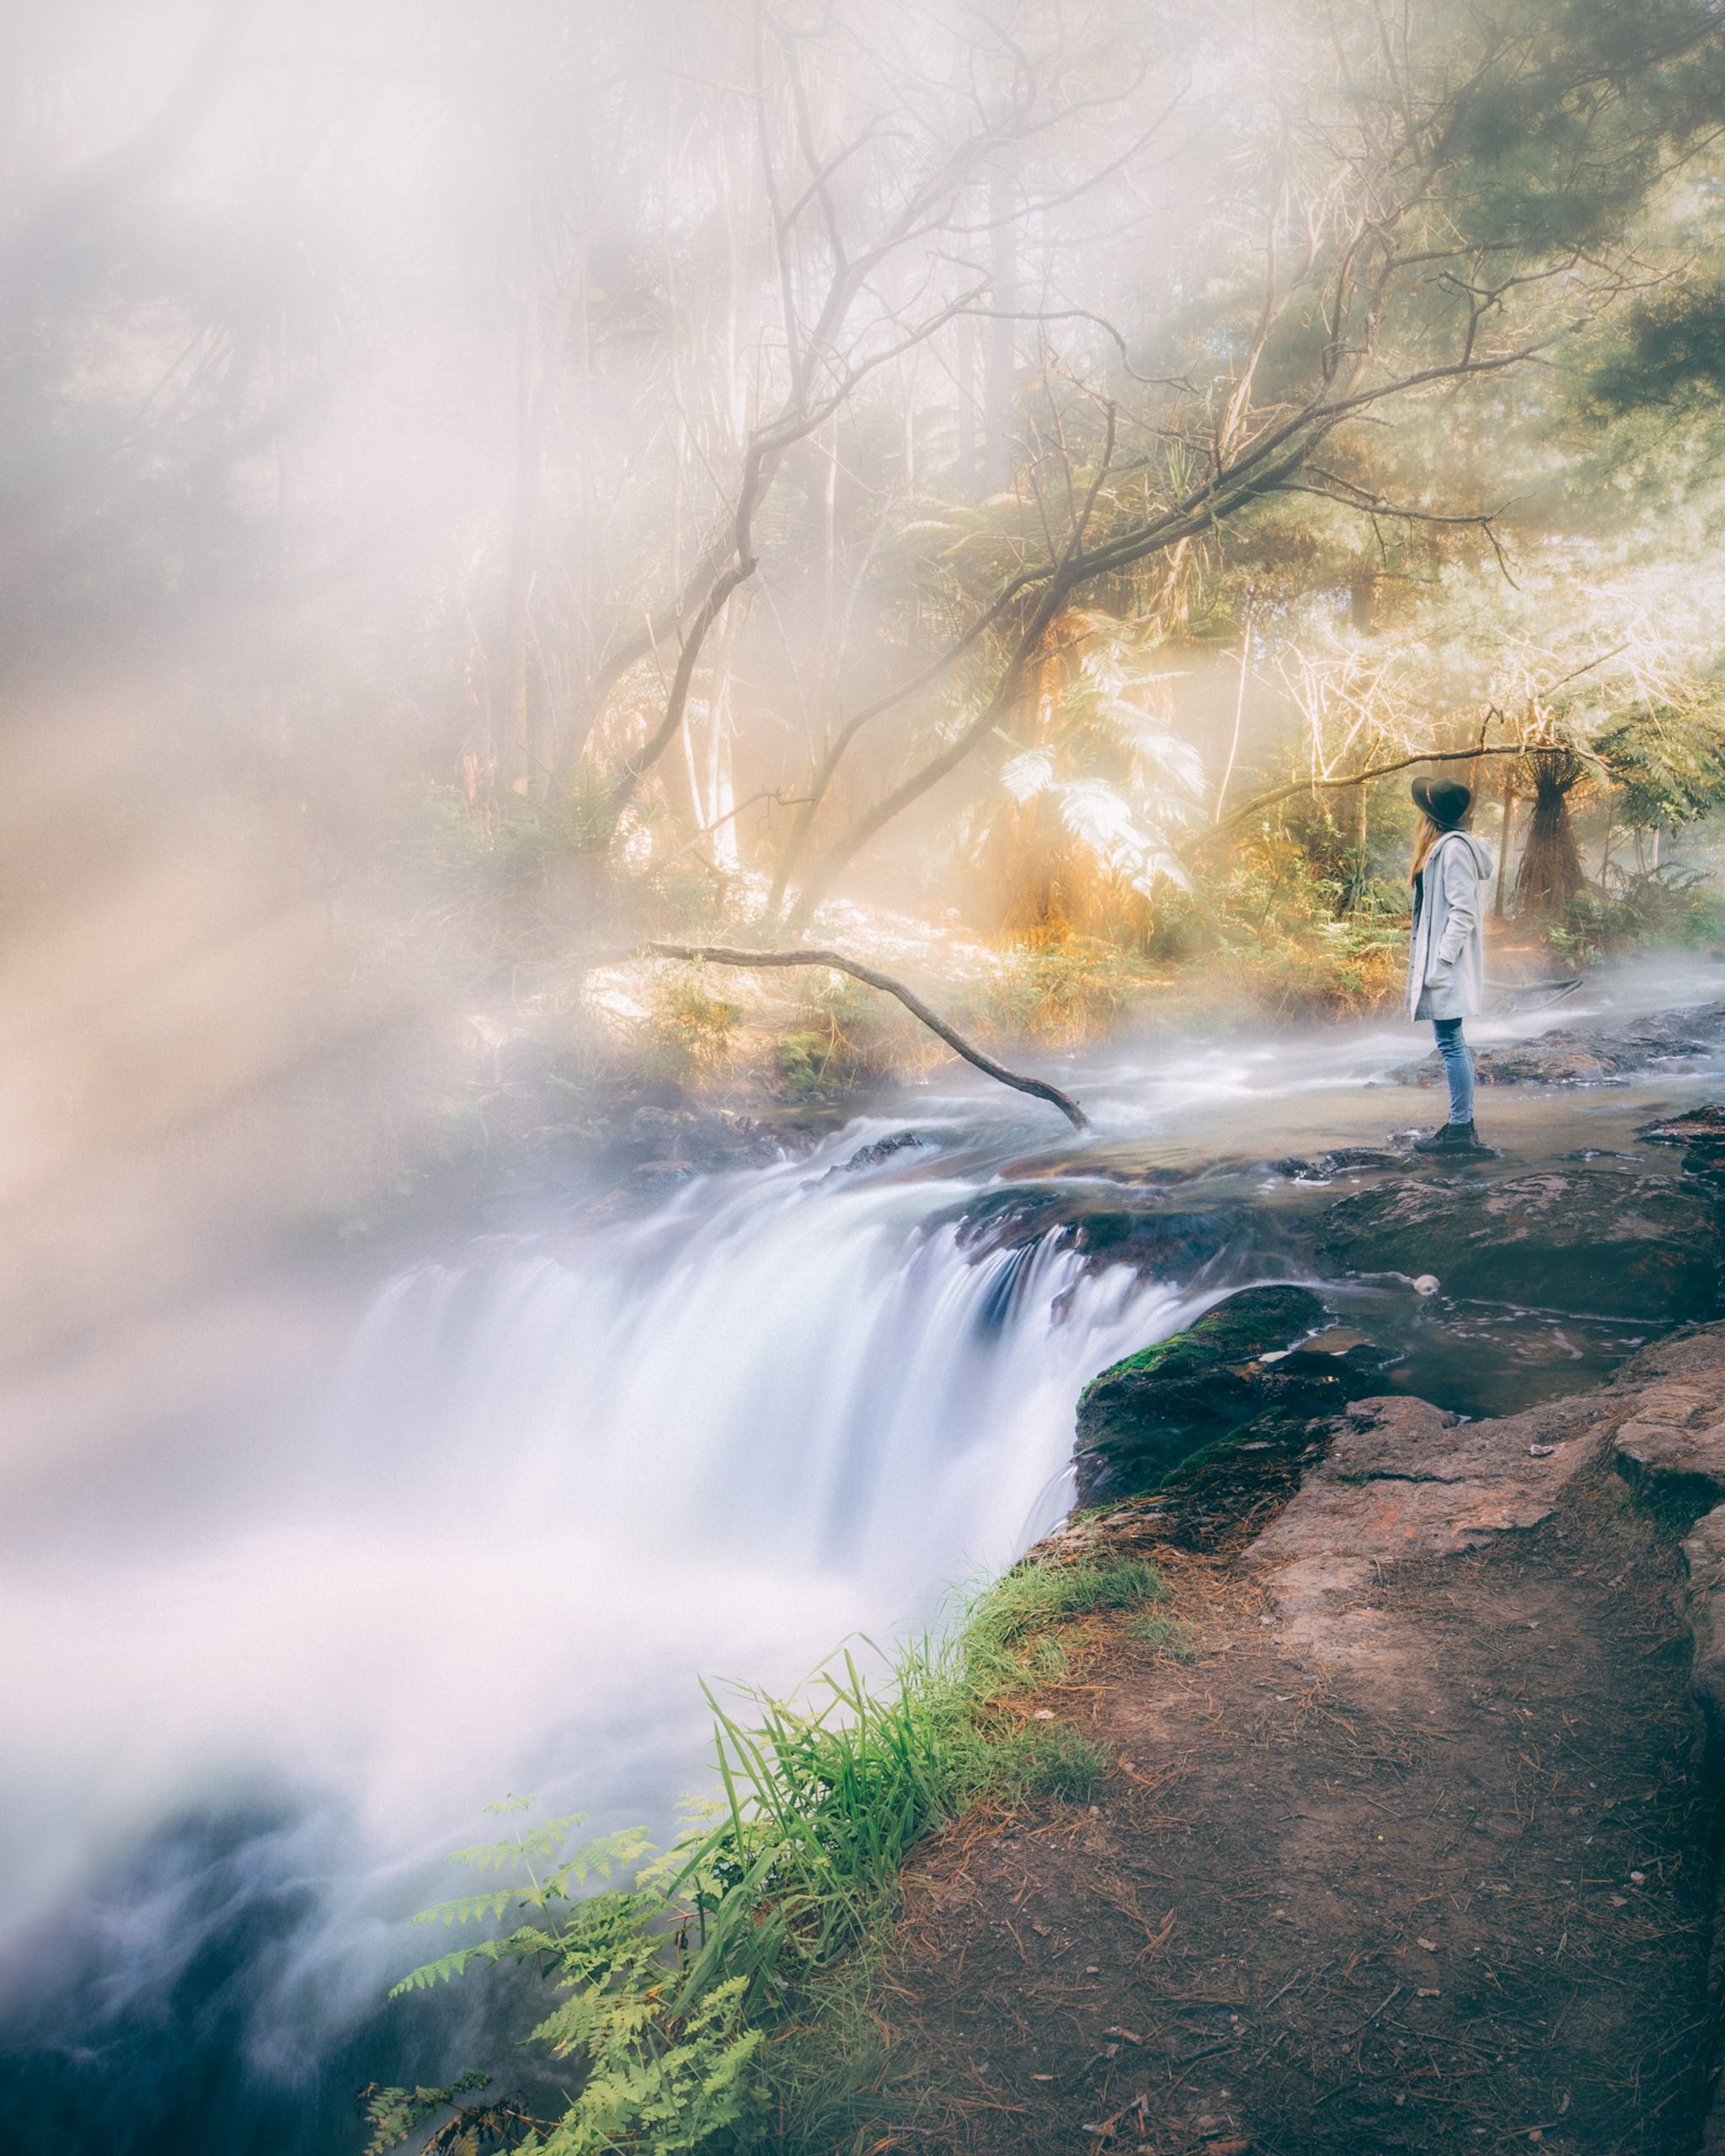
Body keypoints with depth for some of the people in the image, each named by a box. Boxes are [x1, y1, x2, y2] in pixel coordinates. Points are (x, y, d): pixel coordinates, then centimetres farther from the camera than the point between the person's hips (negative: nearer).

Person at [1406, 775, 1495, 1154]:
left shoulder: (1454, 848, -15)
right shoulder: (1442, 846, 14)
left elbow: (1463, 911, -20)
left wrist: (1440, 962, -22)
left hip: (1448, 965, -10)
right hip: (1438, 958, 10)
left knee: (1450, 1044, -6)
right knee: (1452, 1044, 13)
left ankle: (1460, 1131, -2)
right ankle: (1463, 1123, 20)